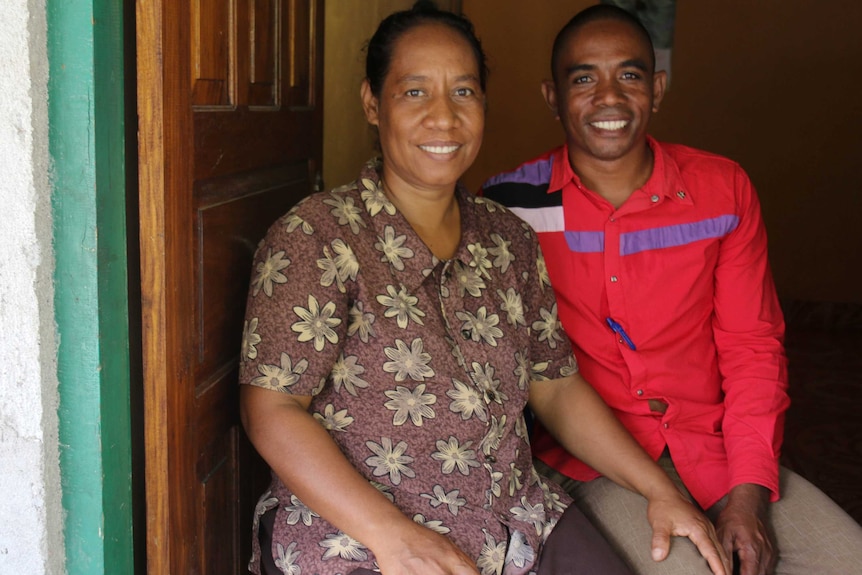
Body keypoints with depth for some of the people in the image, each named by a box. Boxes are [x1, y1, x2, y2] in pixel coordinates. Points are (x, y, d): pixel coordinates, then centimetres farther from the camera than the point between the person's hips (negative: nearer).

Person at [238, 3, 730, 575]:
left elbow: (556, 386, 14)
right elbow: (271, 410, -13)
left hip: (514, 523, 5)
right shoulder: (312, 237, -8)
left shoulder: (510, 240, 9)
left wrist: (660, 490, 5)